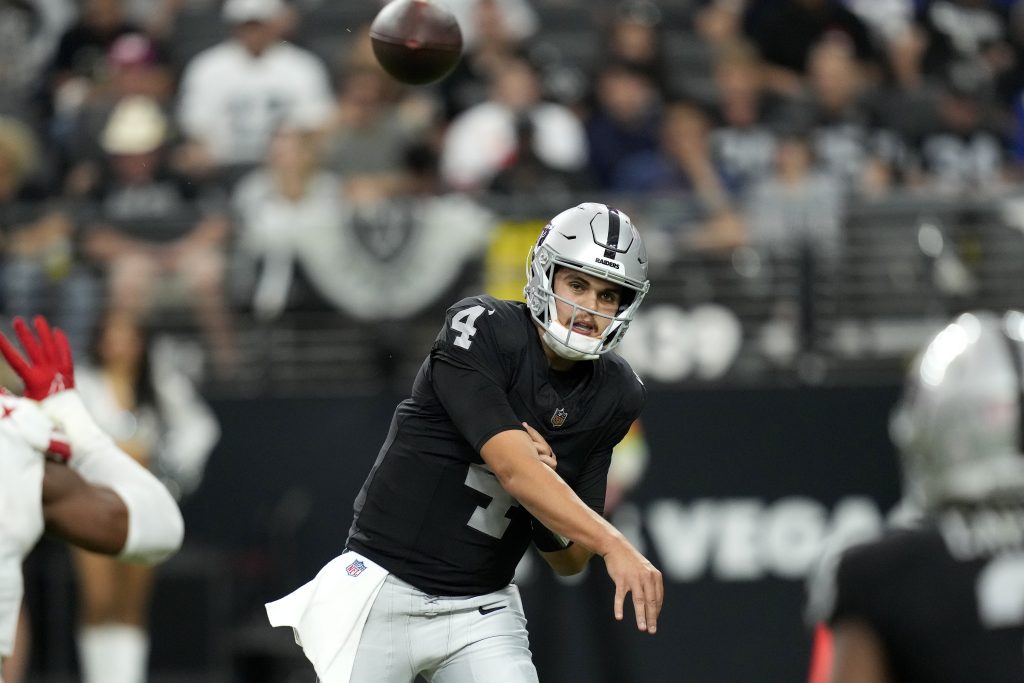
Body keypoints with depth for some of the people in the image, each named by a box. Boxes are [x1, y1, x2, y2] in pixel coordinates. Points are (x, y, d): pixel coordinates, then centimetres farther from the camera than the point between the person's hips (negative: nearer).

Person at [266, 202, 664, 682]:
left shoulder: (612, 398, 1)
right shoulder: (482, 331, -16)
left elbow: (569, 563, 5)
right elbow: (512, 467, -30)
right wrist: (613, 545, -40)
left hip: (482, 612, 4)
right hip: (385, 597, -4)